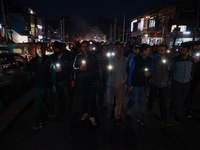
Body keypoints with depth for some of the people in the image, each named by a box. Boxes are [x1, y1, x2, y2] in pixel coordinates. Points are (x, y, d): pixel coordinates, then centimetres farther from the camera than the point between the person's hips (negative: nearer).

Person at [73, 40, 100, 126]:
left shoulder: (93, 56, 8)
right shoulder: (78, 56, 7)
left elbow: (96, 68, 12)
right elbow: (74, 67, 9)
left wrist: (97, 79, 9)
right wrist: (79, 68, -13)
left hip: (92, 80, -1)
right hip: (82, 81, 1)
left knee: (92, 99, -2)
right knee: (83, 98, 12)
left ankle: (92, 116, 10)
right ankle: (85, 112, 31)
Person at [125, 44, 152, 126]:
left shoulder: (149, 60, 5)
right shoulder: (135, 59, -11)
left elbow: (151, 70, 17)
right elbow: (130, 72, -9)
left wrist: (149, 74, -9)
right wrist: (129, 84, -9)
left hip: (144, 85, 5)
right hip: (135, 84, -5)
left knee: (142, 102, 10)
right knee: (133, 100, 6)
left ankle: (140, 118, 26)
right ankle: (128, 110, 38)